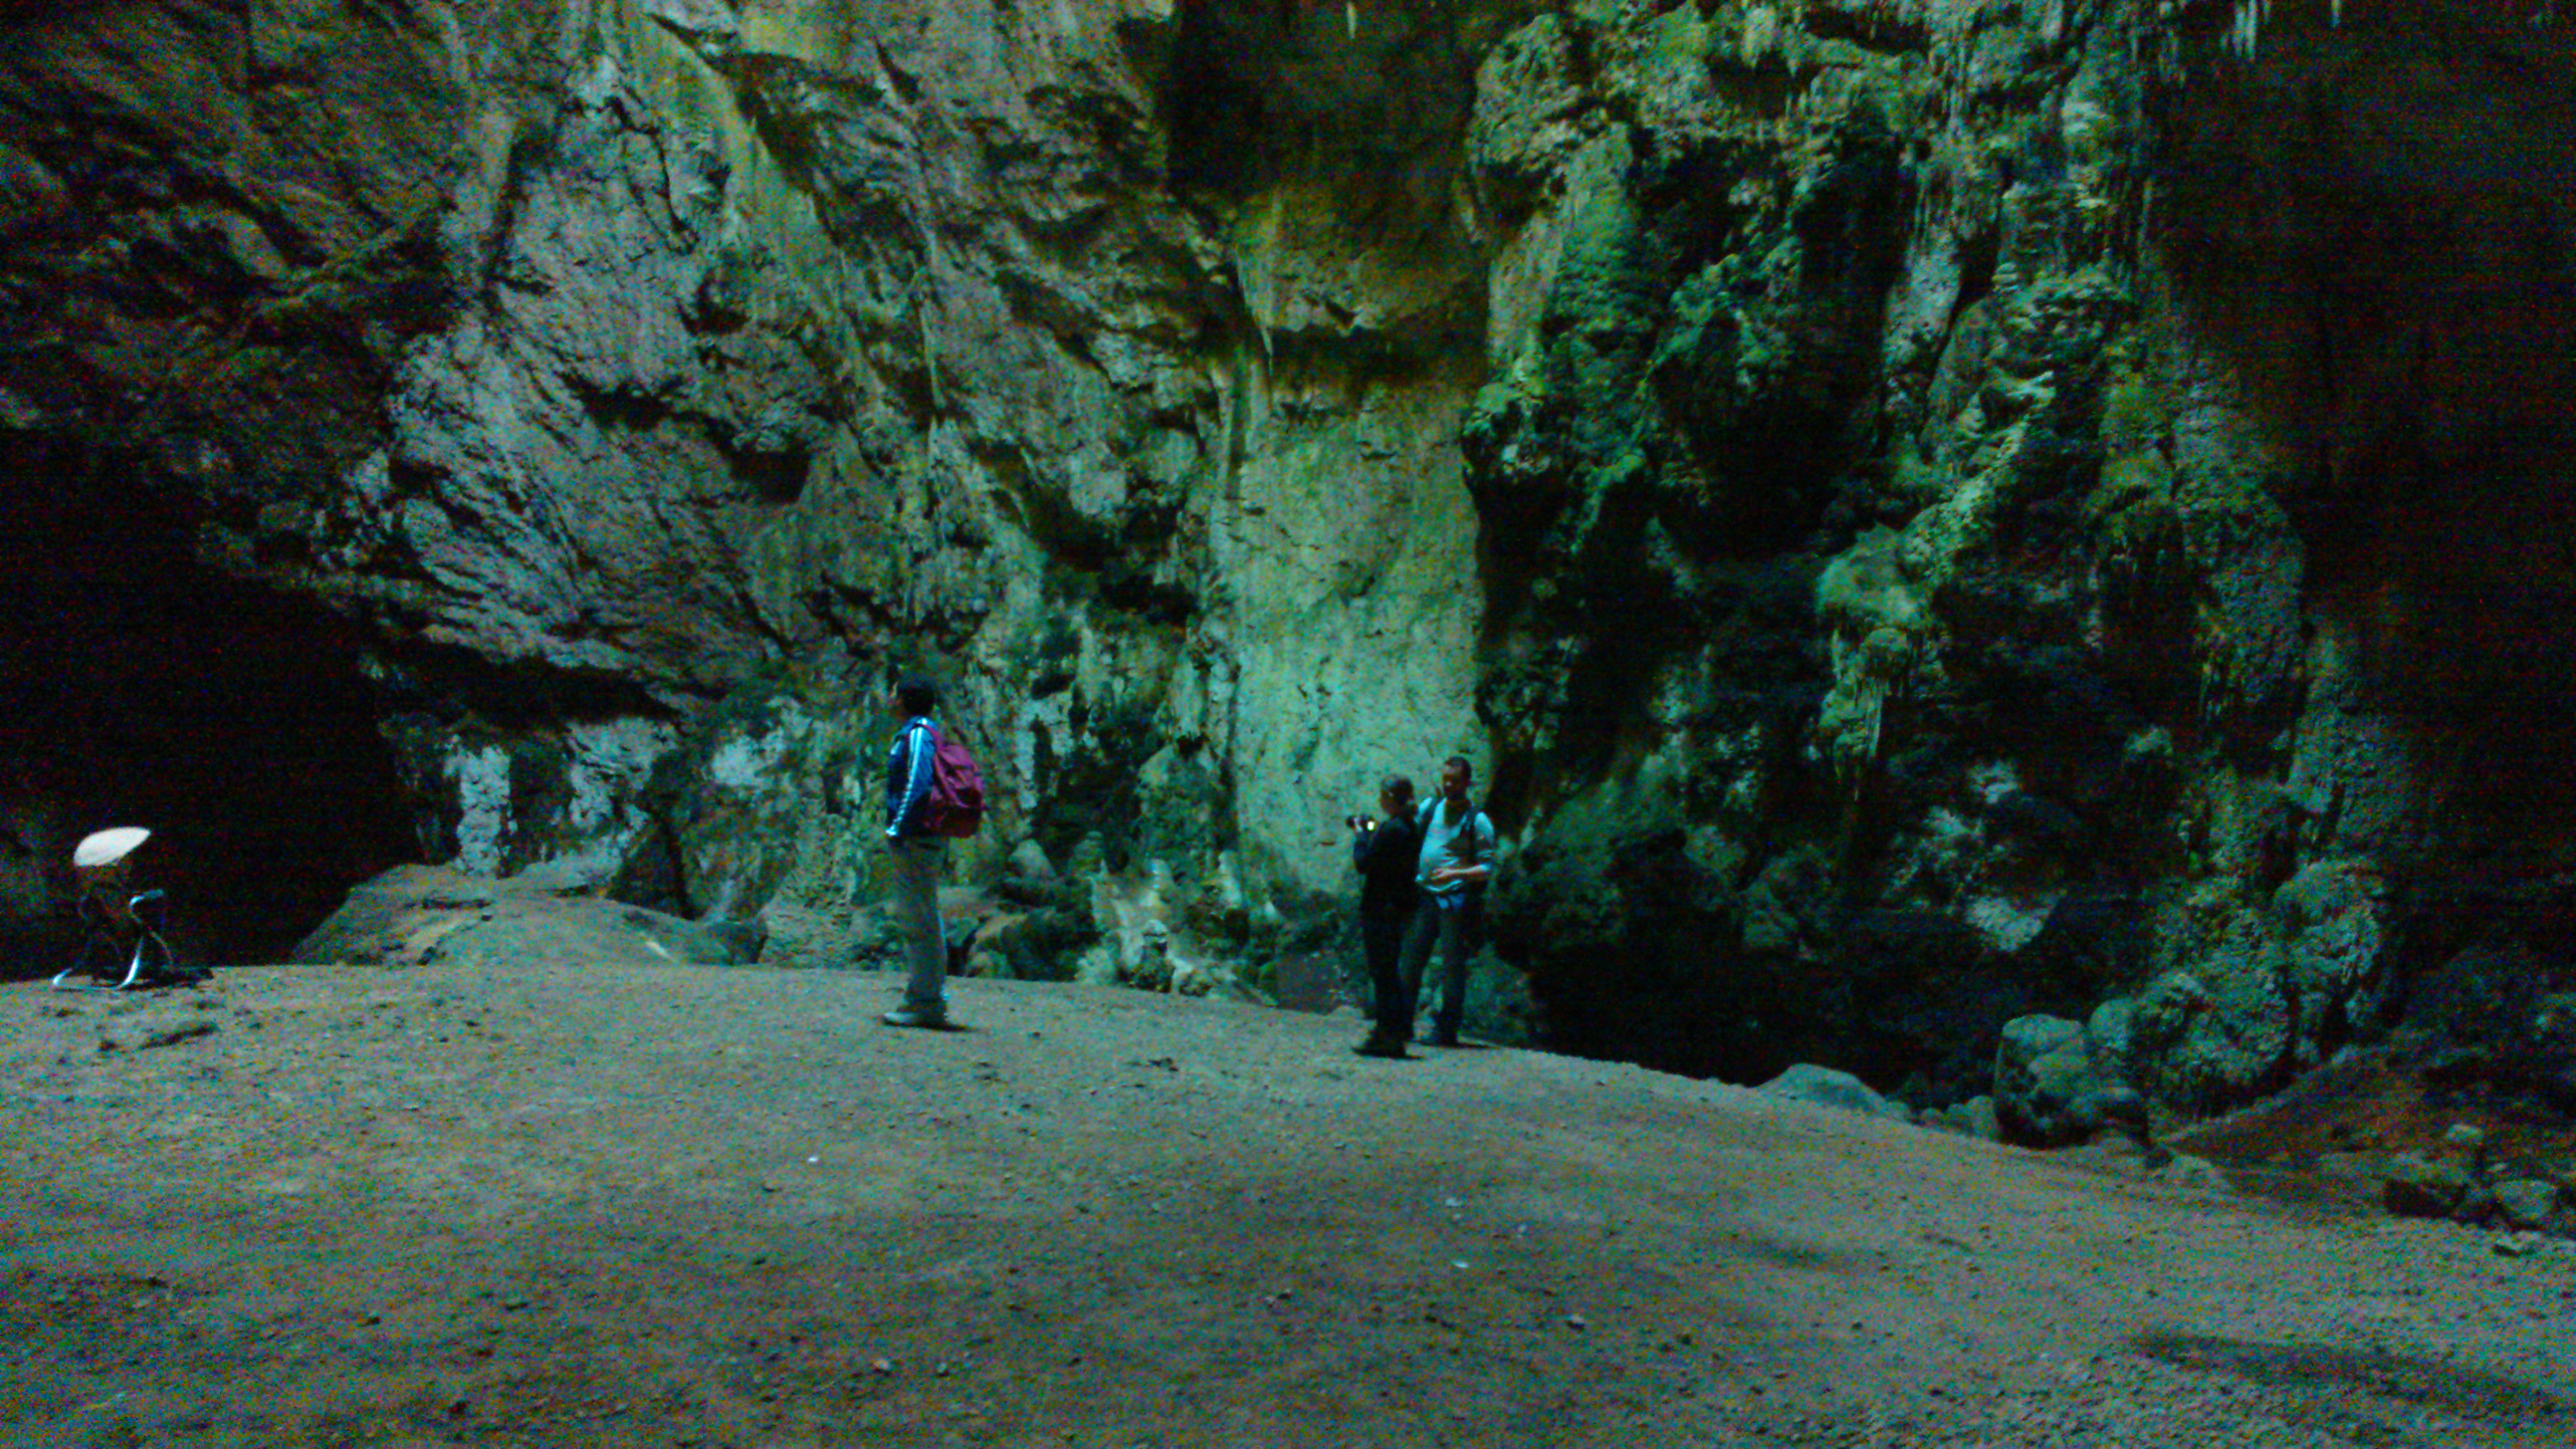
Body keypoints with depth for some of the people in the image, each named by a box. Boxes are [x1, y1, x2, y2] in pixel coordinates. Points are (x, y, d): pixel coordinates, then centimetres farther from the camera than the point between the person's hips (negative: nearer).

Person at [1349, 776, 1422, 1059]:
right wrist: (1371, 833, 14)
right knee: (1390, 970, 17)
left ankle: (1390, 1037, -1)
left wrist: (1360, 835, -3)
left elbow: (1363, 863, -17)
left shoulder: (1390, 829, -19)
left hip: (1381, 909, -10)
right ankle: (1393, 1032, 24)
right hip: (1402, 906, 10)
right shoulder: (1411, 828, 10)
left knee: (1382, 971, -4)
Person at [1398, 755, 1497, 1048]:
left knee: (1453, 966, 0)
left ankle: (1446, 1029, 6)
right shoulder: (1429, 808, 12)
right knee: (1411, 961, 5)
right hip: (1425, 896, 5)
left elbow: (1487, 868, -5)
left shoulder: (1477, 820, -2)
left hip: (1456, 900, -4)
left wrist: (1456, 874, -19)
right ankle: (1402, 1023, 14)